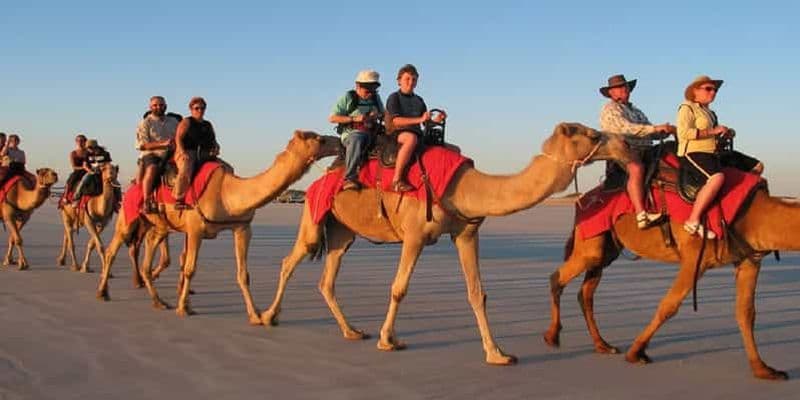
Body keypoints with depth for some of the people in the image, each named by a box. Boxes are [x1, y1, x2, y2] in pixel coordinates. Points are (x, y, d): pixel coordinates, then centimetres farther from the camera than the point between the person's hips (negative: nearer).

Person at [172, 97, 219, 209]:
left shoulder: (208, 125, 21)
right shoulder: (186, 122, 4)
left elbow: (214, 141, 20)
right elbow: (178, 138, -6)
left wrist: (216, 148, -3)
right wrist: (183, 153, -21)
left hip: (204, 155, 6)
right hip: (187, 154, -6)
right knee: (185, 171, -37)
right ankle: (179, 200, -33)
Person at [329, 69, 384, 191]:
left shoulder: (376, 98, 17)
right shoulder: (347, 97, 1)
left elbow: (384, 114, 29)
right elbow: (332, 118, -3)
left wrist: (378, 115, 3)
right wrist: (354, 118, -12)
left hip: (371, 133, 6)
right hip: (351, 132, -6)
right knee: (356, 140, -40)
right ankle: (349, 178, -44)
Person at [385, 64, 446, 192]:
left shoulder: (419, 100, 22)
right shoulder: (394, 98, 2)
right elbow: (396, 121, -12)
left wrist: (436, 120, -3)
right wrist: (419, 119, -22)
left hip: (417, 134, 7)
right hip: (396, 134, -7)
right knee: (411, 138, -44)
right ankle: (396, 180, -42)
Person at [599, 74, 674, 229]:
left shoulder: (636, 111, 29)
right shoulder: (610, 109, 3)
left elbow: (651, 133, 21)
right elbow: (625, 128, -14)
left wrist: (666, 130, -1)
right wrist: (656, 128, -17)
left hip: (645, 151, 8)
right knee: (637, 168, -37)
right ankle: (641, 215, -46)